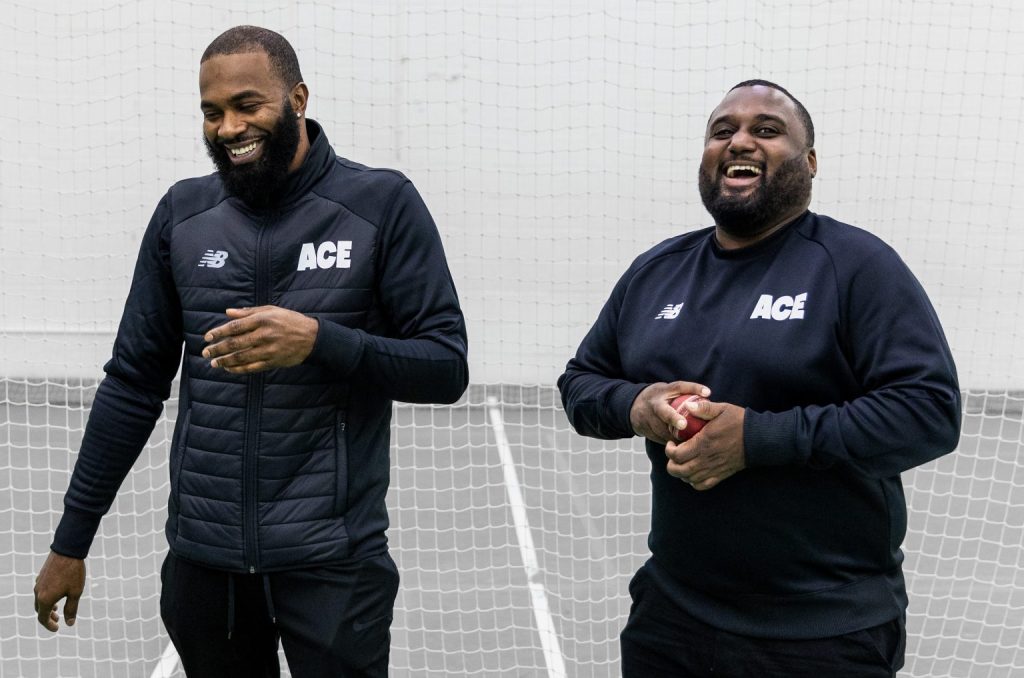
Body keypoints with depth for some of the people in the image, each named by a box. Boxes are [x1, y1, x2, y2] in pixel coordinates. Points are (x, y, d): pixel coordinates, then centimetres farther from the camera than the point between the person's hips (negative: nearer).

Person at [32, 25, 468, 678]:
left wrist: (318, 341, -23)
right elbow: (133, 385, 8)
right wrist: (71, 541, 9)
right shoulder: (182, 213, 4)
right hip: (201, 560, 3)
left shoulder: (383, 204, -7)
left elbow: (446, 367, -8)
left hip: (333, 562, -3)